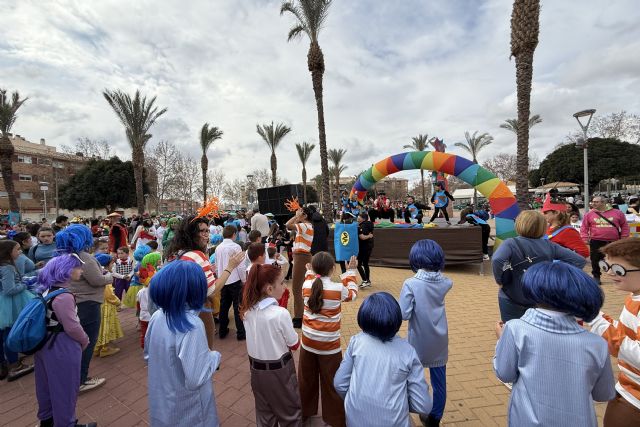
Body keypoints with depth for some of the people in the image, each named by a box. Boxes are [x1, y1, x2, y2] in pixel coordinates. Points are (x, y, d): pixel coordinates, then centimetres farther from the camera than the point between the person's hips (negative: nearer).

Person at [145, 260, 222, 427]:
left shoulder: (157, 317, -9)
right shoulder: (192, 325, -31)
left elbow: (149, 356, 6)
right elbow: (195, 380, -29)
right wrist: (214, 356, -14)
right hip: (187, 411, -6)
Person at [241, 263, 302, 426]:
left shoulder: (247, 310, -10)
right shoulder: (280, 313, -28)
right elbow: (294, 345, -14)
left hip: (256, 368, 6)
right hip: (279, 370, -5)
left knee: (264, 414, 26)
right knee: (290, 414, 19)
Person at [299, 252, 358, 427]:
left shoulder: (306, 286, -9)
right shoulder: (339, 289, -17)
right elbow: (352, 293, 5)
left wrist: (311, 271, 23)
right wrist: (350, 271, 12)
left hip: (308, 341, 4)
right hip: (329, 344, -3)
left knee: (306, 379, 23)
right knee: (331, 383, 15)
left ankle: (305, 411, 44)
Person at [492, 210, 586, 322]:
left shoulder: (511, 243, -17)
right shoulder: (549, 245, -3)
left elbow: (497, 260, -36)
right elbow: (579, 260, -1)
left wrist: (500, 280, -20)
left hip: (512, 300, -4)